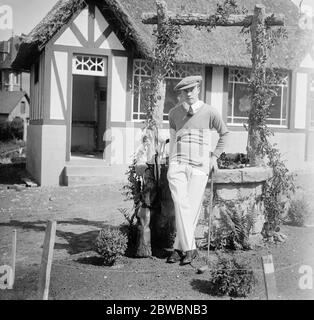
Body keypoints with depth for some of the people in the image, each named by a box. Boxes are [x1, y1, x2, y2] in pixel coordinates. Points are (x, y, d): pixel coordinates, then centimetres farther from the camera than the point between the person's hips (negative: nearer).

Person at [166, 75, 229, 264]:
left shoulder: (210, 112, 2)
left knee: (193, 208, -6)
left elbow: (224, 133, 17)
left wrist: (215, 156, 12)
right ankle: (189, 249, -12)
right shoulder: (174, 113, 10)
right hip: (178, 164, 1)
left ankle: (179, 249, 4)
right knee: (181, 205, -14)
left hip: (199, 166, -1)